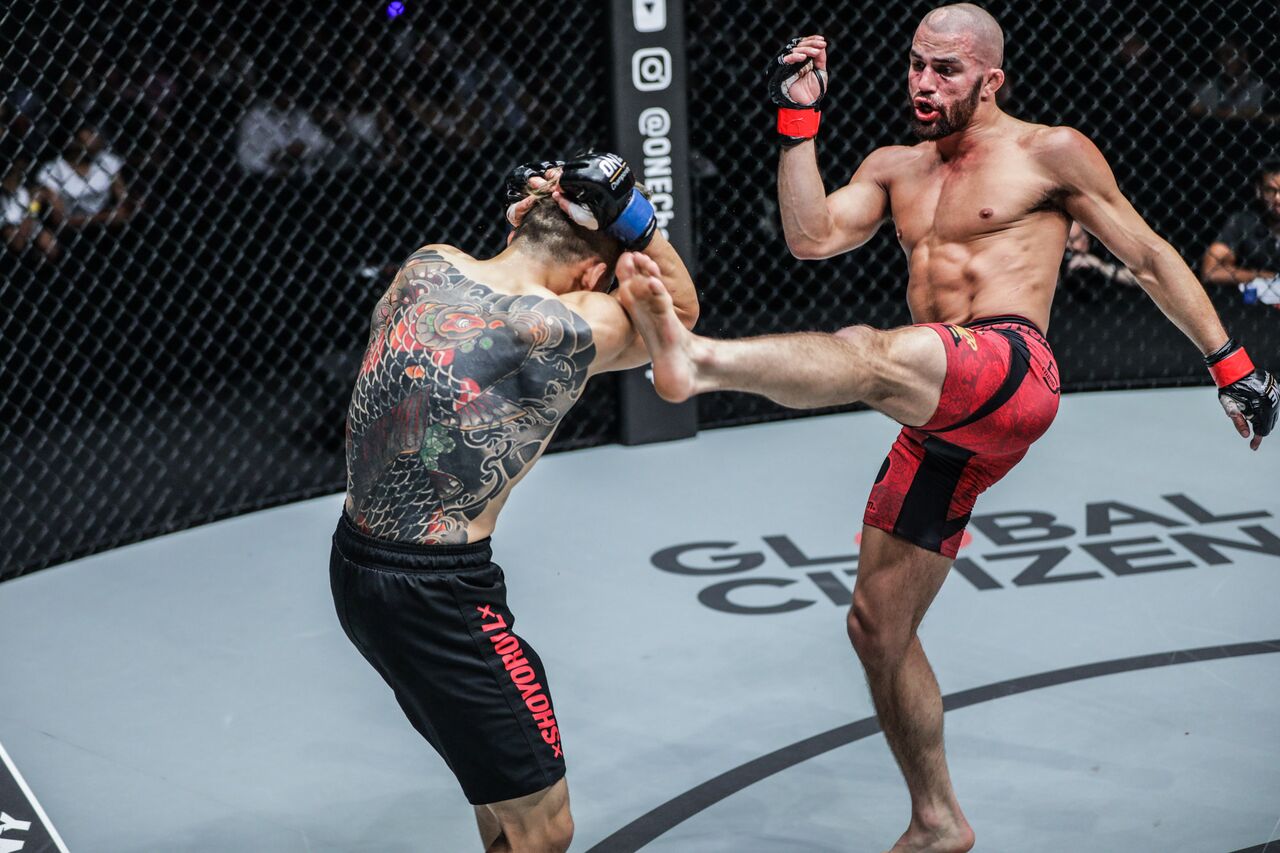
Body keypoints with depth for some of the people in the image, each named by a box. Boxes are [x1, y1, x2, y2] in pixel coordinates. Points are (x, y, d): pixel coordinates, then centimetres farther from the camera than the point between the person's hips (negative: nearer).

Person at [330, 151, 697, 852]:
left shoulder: (424, 264, 0)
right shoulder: (574, 329, -17)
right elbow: (682, 309, 4)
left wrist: (529, 220, 11)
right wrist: (627, 212, -6)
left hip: (352, 560, 9)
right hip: (437, 596, -9)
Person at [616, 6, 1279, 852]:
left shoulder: (1050, 151, 8)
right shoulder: (896, 168, 23)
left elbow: (1150, 256, 11)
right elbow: (811, 236, 8)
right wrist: (799, 118, 3)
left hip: (1011, 372, -7)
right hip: (938, 424, 7)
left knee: (872, 352, -38)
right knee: (878, 627, 7)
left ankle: (696, 358, -63)